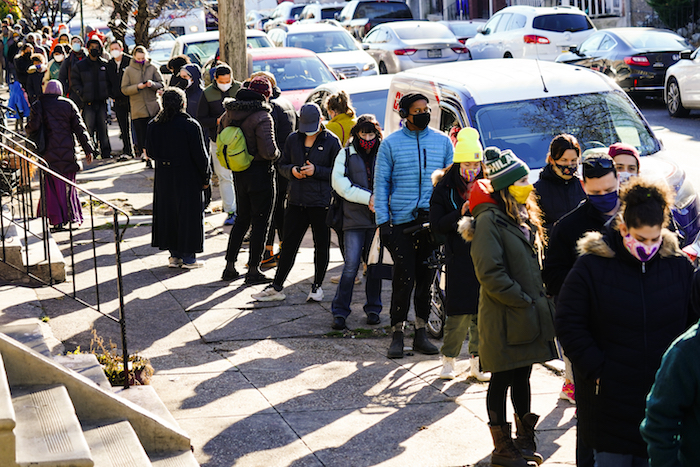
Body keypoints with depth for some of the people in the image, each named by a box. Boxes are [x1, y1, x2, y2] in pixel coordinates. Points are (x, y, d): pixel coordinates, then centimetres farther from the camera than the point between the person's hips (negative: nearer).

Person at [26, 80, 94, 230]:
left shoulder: (39, 105, -1)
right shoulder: (68, 104, 2)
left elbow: (33, 126, -13)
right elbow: (80, 129, 1)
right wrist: (88, 149, 4)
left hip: (48, 153, -1)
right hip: (67, 152, 1)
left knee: (51, 187, 6)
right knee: (68, 185, 10)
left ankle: (57, 220, 2)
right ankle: (72, 216, 9)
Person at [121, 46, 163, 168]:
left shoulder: (152, 68, 7)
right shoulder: (129, 70, 5)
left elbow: (161, 84, 9)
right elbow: (124, 89, 2)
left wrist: (152, 84, -12)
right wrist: (138, 87, -13)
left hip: (153, 106, 0)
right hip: (137, 108, 0)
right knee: (142, 135, 0)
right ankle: (147, 158, 7)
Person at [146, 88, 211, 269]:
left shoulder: (154, 125, -1)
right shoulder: (190, 125, -15)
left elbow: (150, 152, 7)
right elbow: (200, 154, -12)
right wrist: (206, 177, -2)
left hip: (164, 177, 5)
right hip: (188, 178, -5)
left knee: (167, 212, 14)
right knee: (188, 213, 4)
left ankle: (174, 255, 18)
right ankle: (188, 257, 8)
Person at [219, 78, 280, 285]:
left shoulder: (229, 115, 3)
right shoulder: (262, 118, -19)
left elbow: (221, 142, 13)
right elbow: (268, 151, -24)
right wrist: (277, 154, -4)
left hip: (239, 173, 7)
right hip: (260, 173, -7)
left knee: (242, 218, 19)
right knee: (260, 221, 3)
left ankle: (230, 266, 20)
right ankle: (253, 270, 5)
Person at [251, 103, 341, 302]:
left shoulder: (332, 141, -5)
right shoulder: (293, 139, 8)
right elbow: (282, 165, 15)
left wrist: (316, 171, -17)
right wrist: (292, 170, -7)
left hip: (321, 203, -3)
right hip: (296, 201, 3)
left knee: (321, 245, 7)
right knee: (288, 244, 6)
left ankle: (317, 286, 21)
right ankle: (277, 287, 12)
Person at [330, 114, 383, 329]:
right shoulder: (346, 154, 8)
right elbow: (339, 183, -3)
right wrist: (368, 198, -11)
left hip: (378, 219, 2)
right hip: (354, 218, -1)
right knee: (351, 266, -7)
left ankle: (373, 309, 20)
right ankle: (339, 312, 0)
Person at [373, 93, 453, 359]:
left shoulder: (442, 141, 10)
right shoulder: (391, 143, 4)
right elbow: (381, 184, 4)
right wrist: (382, 221, -4)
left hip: (432, 221, 3)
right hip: (402, 221, -2)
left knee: (426, 277, 7)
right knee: (404, 278, -7)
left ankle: (421, 332, 17)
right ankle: (397, 334, 1)